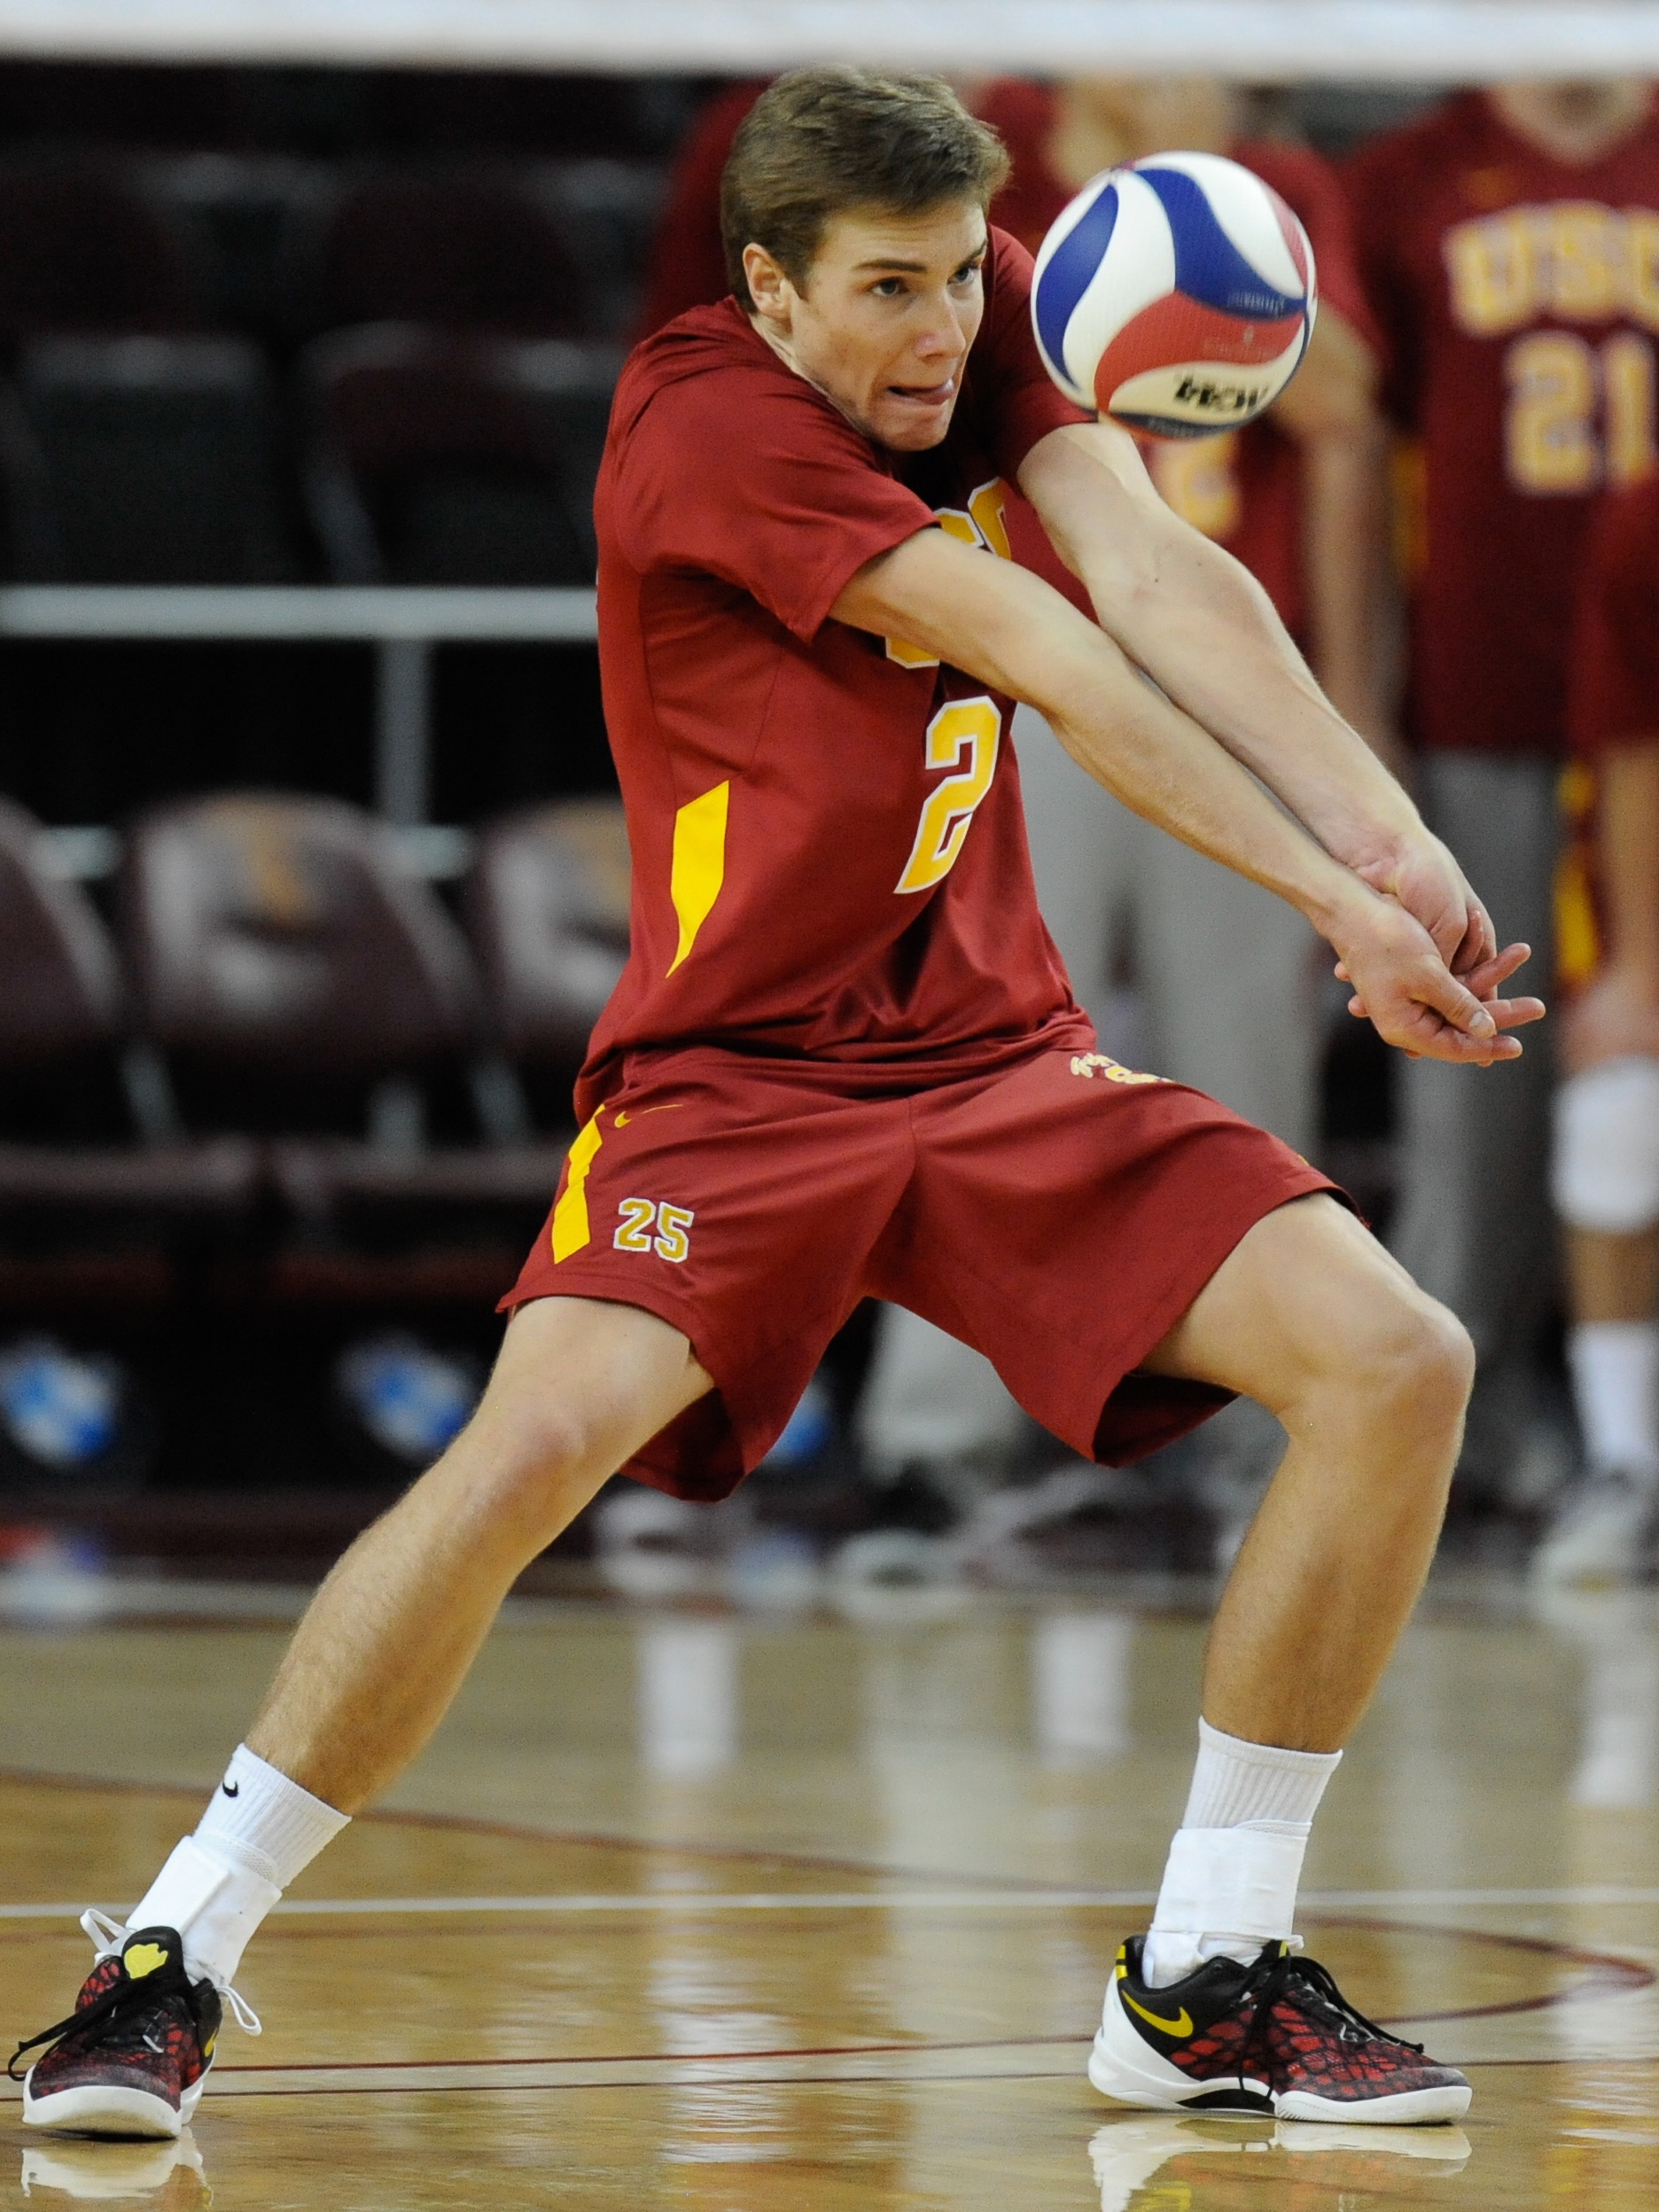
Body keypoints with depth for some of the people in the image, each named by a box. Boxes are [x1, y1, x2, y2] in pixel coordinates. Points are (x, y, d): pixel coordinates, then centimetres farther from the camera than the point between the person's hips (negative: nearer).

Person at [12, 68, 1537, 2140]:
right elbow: (1062, 665, -23)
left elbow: (1160, 580, -14)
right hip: (734, 1068, -6)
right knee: (533, 1443, -30)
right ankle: (167, 1964, -12)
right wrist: (1334, 901, -28)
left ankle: (1202, 1982, 2)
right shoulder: (701, 415, -16)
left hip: (1003, 1055, 6)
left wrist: (1389, 837, -30)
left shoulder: (987, 313, 3)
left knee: (1398, 1364, -11)